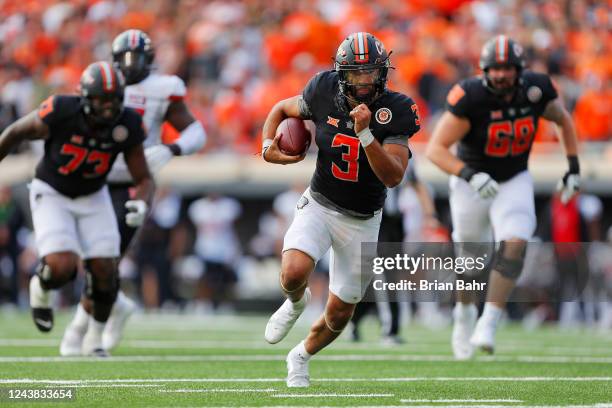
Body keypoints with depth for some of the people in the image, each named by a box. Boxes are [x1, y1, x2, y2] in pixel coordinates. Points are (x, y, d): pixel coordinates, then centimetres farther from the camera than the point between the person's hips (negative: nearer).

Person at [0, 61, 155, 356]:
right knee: (62, 268, -21)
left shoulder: (126, 125, -21)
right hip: (51, 195, -3)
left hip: (92, 198, 3)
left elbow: (144, 180, -13)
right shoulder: (61, 113, -31)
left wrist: (142, 204, -37)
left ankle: (95, 339, 19)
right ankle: (41, 288, 18)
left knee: (104, 271, -7)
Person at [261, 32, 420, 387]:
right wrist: (268, 146, -10)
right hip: (319, 206, 0)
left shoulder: (395, 111, -18)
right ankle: (296, 304, 9)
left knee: (339, 314, 8)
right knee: (294, 273, -29)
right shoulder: (325, 94, -13)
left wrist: (364, 132, -38)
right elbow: (281, 110, 8)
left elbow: (393, 176, -28)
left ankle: (302, 357, 40)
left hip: (362, 221, 0)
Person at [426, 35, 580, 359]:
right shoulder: (470, 97, -27)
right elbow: (435, 149, -27)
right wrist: (469, 175, -41)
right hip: (472, 182, -2)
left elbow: (563, 120, 7)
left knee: (514, 246, -21)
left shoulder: (536, 90, -15)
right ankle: (464, 313, 42)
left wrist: (573, 168, 2)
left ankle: (488, 325, -21)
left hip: (514, 181, 2)